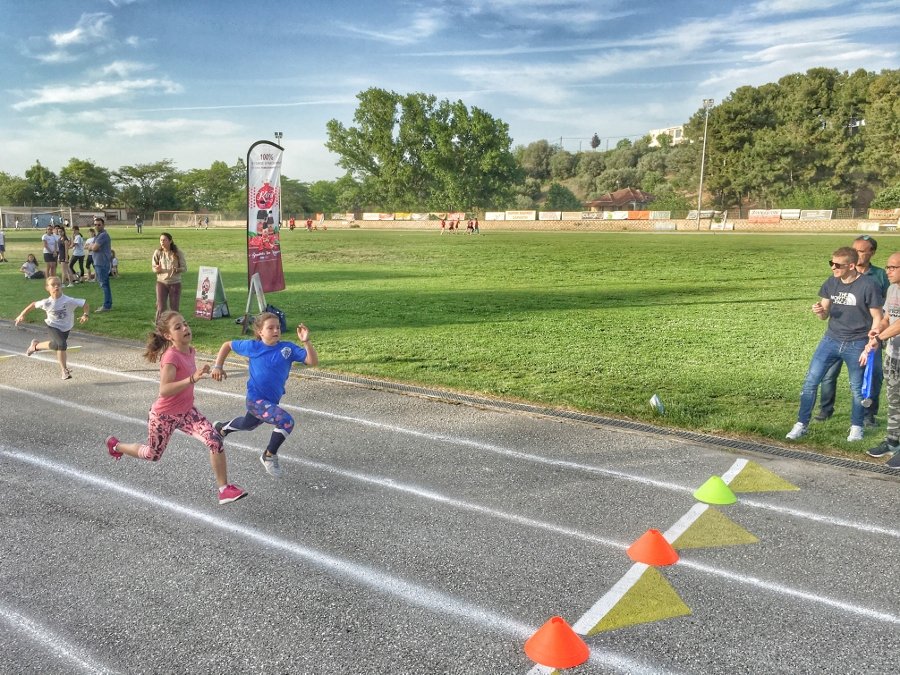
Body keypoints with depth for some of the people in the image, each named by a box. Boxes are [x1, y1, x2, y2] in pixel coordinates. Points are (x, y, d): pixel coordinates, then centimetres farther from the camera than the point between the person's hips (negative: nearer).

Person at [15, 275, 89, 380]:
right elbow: (34, 304, -1)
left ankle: (36, 345, 49)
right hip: (53, 326, -2)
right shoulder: (47, 303, -20)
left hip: (66, 328, 2)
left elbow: (84, 303, -21)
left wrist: (85, 314, -36)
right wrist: (22, 315, 3)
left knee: (56, 345, 19)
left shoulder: (69, 301, -25)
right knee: (62, 344, -24)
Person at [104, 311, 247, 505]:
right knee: (152, 455, 18)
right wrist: (193, 378, -46)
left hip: (186, 412, 6)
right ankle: (116, 445, 49)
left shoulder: (190, 351, -5)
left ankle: (224, 489, -8)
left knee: (215, 440, -15)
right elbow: (164, 391, -38)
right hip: (163, 416, -5)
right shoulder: (171, 356, -27)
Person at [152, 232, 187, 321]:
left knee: (174, 307, 6)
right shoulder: (158, 252, -4)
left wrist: (177, 269, -24)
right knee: (161, 307, -1)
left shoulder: (178, 252, -6)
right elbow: (153, 267, 5)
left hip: (175, 283, 0)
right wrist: (157, 269, -19)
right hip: (161, 282, 0)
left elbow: (184, 268, -3)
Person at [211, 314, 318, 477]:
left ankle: (221, 428, 64)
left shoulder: (288, 348, -8)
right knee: (286, 421, -25)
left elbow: (312, 361, -17)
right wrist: (218, 367, 1)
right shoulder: (253, 346, -9)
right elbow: (227, 345, 7)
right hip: (255, 399, -5)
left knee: (247, 424, 32)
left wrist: (306, 341, -30)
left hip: (271, 400, 5)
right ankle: (269, 455, -1)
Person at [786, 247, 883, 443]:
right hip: (831, 340, 4)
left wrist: (870, 347, -12)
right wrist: (819, 311, -15)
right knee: (810, 381, 0)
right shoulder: (831, 283, 2)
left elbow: (877, 318, -7)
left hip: (857, 344, -4)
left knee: (857, 388, 9)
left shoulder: (868, 285, -12)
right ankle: (801, 424, 9)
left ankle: (856, 427, 30)